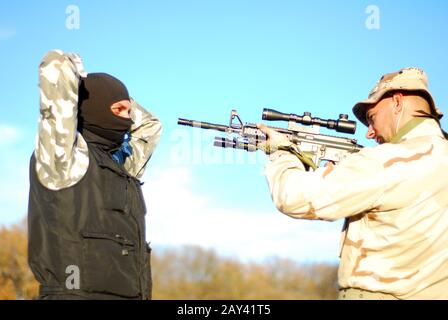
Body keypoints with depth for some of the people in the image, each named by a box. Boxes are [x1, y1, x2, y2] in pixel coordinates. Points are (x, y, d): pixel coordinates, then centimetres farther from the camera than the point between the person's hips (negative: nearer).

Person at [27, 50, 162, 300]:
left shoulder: (121, 166, 19)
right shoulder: (63, 158, -3)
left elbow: (149, 125, 35)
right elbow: (56, 64, -10)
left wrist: (108, 96, 24)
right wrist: (76, 70, 11)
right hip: (77, 293, -8)